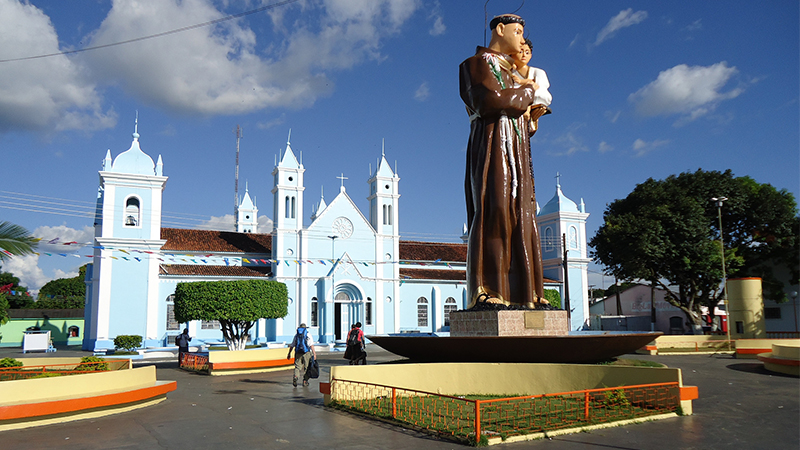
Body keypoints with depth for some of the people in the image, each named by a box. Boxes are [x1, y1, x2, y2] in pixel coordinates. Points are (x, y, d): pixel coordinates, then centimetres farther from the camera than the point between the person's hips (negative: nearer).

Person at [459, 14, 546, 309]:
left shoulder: (507, 69, 30)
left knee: (519, 215, 0)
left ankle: (519, 290, -2)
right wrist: (527, 93, 1)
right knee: (493, 211, -19)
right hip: (492, 144, -8)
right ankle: (484, 291, -21)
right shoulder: (476, 63, 4)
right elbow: (490, 101, -14)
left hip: (515, 149, 9)